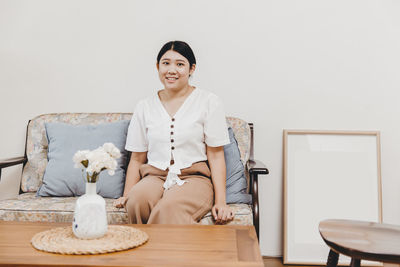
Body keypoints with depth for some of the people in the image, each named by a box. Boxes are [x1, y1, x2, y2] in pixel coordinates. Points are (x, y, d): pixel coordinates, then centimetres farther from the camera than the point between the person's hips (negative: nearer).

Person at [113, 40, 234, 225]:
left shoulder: (208, 102, 6)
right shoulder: (145, 107, 14)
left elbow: (216, 156, 2)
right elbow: (137, 159, 15)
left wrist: (220, 201, -8)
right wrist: (126, 196, 0)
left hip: (194, 178, -3)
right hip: (154, 177, 3)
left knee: (170, 207, -37)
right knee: (137, 200, -32)